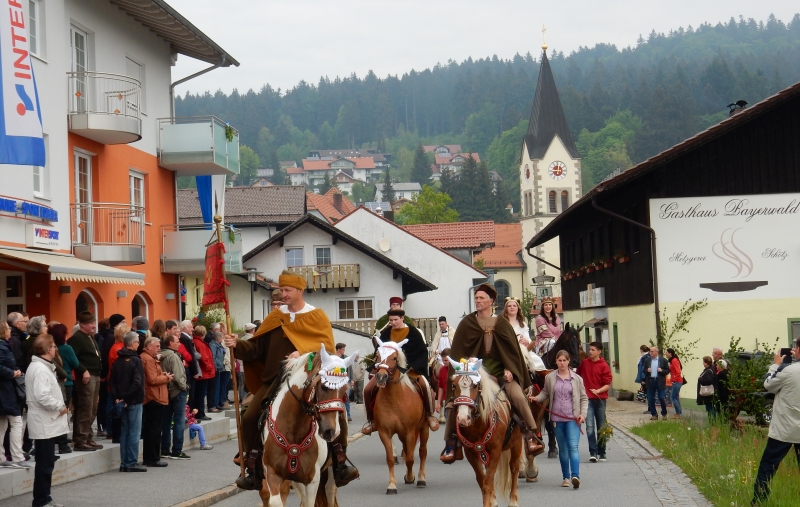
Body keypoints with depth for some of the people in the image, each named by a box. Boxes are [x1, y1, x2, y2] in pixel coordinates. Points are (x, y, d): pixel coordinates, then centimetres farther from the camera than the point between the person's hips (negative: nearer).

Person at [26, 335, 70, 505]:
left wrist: (59, 406, 8)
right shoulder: (41, 369, -19)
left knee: (46, 464, 16)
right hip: (45, 424, -11)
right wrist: (60, 407, -15)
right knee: (45, 464, -6)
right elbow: (42, 397, -28)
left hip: (46, 423, 11)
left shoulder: (39, 366, 15)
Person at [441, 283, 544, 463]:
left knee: (518, 396, -24)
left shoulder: (502, 324, 6)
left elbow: (512, 349, 6)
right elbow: (457, 352, 3)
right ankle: (450, 443, -4)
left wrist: (509, 369, -8)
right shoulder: (467, 324, 4)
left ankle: (530, 435, -13)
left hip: (500, 372, 0)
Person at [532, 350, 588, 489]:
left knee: (573, 446, -15)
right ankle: (566, 477, 19)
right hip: (557, 418, 2)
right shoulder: (550, 377, 4)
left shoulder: (577, 378, 2)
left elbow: (584, 398, 6)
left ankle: (575, 476, -25)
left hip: (573, 418, -2)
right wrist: (536, 398, -3)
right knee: (562, 449, 10)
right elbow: (545, 393, 17)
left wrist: (583, 414, -6)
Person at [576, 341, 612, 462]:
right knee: (590, 427, -11)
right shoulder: (584, 363, 6)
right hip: (587, 399, 1)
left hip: (600, 399, -1)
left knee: (601, 427, 7)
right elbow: (578, 376, 20)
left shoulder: (604, 366, -3)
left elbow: (608, 384, -6)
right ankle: (593, 452, -13)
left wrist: (598, 391, -21)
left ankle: (602, 452, 17)